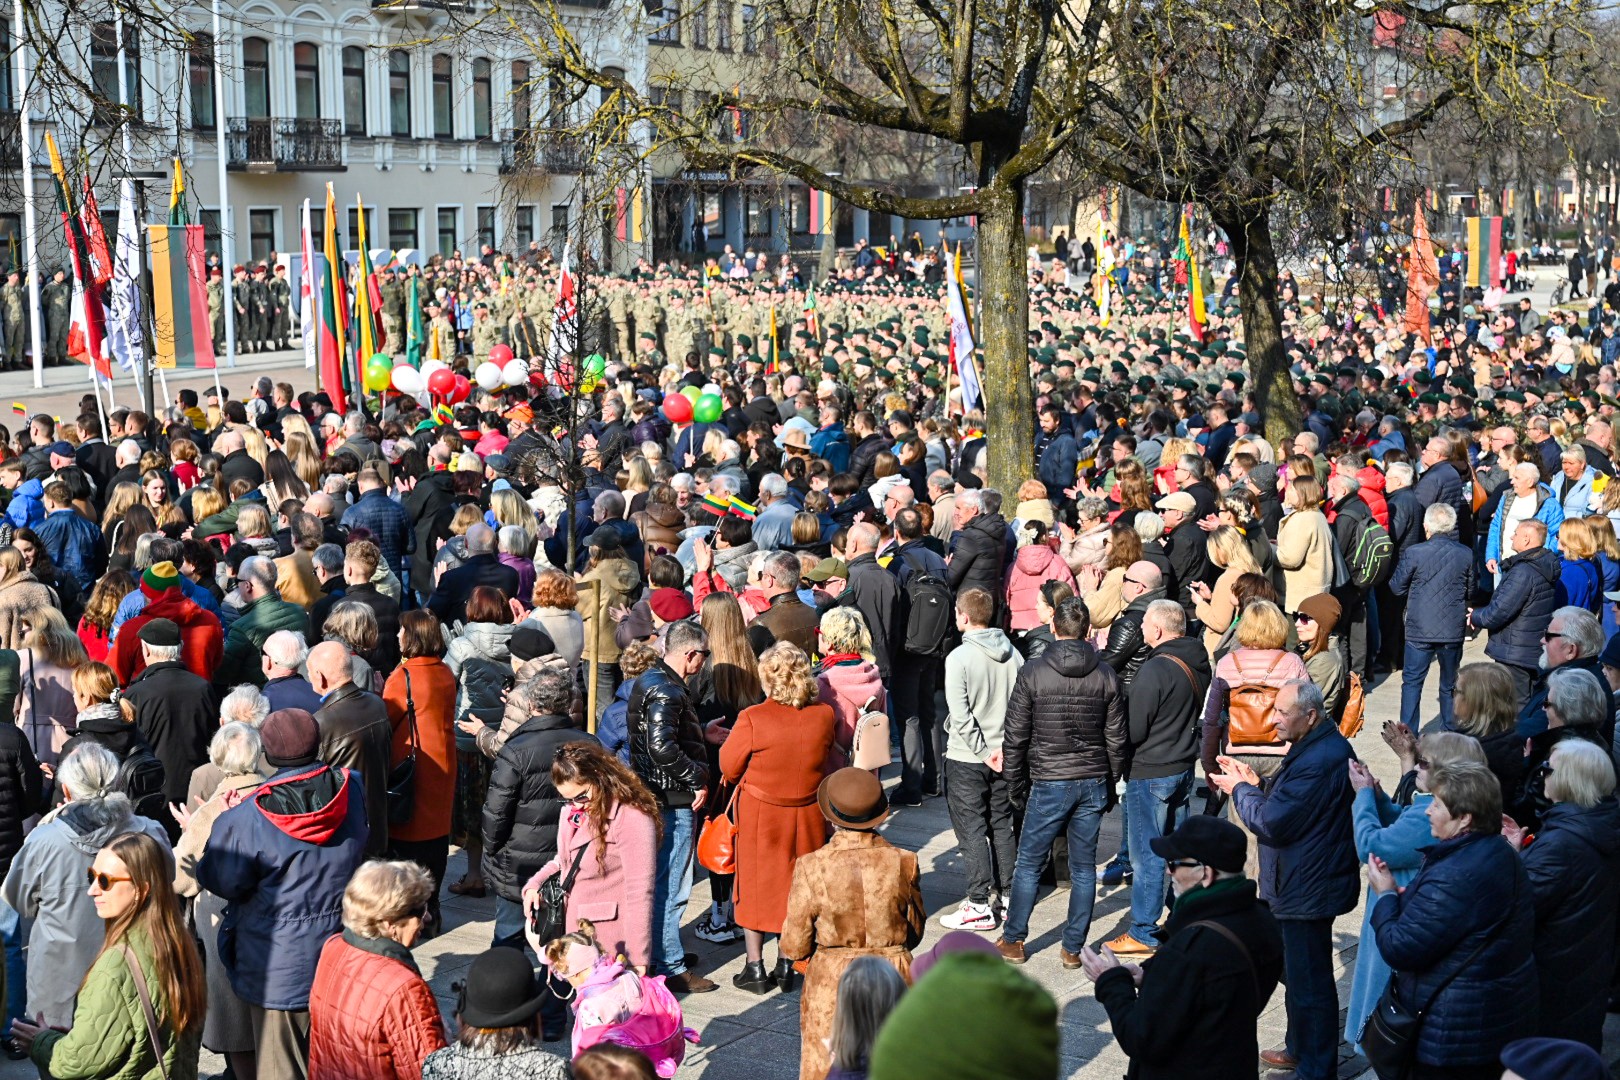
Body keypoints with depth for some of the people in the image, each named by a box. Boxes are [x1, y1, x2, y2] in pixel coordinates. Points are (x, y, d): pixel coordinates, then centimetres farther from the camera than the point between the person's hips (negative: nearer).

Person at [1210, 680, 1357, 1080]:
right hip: (1302, 883, 11)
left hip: (1308, 891, -11)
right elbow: (1287, 802, 16)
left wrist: (1240, 789, -9)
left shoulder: (1318, 761, -28)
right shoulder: (1316, 746, 7)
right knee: (1297, 973, 24)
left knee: (1308, 980, 1)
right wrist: (1254, 784, 2)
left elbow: (1271, 822, -25)